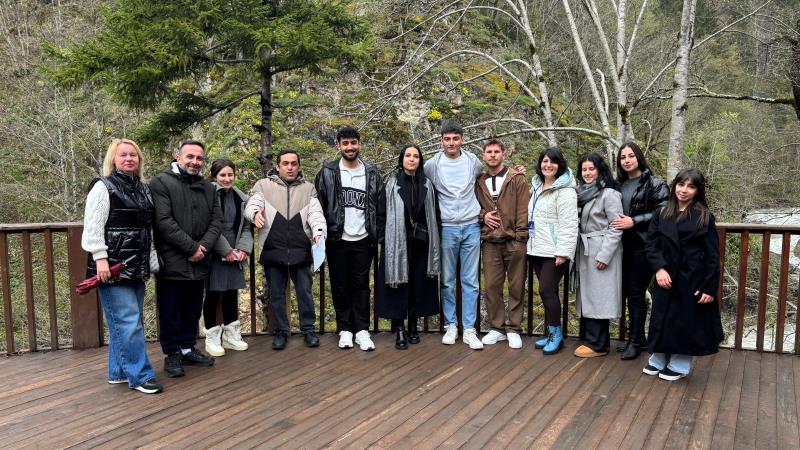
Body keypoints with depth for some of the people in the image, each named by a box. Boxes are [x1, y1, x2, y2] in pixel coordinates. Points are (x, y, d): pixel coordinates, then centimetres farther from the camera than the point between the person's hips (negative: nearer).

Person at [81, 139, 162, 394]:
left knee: (123, 321, 13)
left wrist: (152, 261, 16)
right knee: (128, 321, -9)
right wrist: (100, 258, -20)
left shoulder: (143, 190, 16)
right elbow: (93, 226, -11)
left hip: (137, 266, 7)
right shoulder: (103, 187, -4)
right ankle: (140, 376, -4)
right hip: (112, 266, -7)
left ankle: (118, 371, 23)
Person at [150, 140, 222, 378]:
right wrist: (192, 247, -16)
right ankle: (172, 353, 18)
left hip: (198, 263, 6)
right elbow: (164, 221, -16)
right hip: (171, 262, -6)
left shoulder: (208, 188, 13)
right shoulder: (161, 183, -6)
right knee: (170, 312, 5)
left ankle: (188, 349, 29)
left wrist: (204, 247, -10)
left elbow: (216, 220, 8)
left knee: (192, 310, 15)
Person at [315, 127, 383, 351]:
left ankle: (362, 330, 12)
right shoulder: (327, 173, 1)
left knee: (361, 285, 5)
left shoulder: (372, 173, 5)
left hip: (363, 240, 1)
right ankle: (345, 329, 18)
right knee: (340, 286, 7)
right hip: (337, 240, 0)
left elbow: (379, 207, 6)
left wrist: (377, 235, -2)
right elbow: (319, 206, 2)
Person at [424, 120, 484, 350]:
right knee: (447, 281, 6)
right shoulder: (432, 164, -2)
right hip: (447, 228, -1)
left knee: (470, 281, 2)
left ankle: (469, 330, 8)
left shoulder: (473, 161, 3)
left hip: (471, 227, 1)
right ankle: (451, 326, 18)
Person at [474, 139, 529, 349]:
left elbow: (524, 210, -3)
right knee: (492, 286, 4)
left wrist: (521, 237, -10)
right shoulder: (479, 182, 12)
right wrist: (483, 216, -1)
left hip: (514, 242, -3)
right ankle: (496, 328, 17)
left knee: (516, 287, 4)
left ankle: (514, 330, 14)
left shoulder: (517, 179, 2)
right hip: (490, 242, 3)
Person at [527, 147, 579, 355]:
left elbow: (568, 223, -17)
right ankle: (551, 332, 21)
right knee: (546, 291, 11)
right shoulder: (536, 186, 15)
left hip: (554, 251, -8)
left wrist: (562, 251, -21)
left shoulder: (564, 190, -12)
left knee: (546, 290, -8)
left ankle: (556, 333, 8)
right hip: (537, 248, 8)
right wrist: (530, 240, 19)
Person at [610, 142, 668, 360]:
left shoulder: (654, 185, -5)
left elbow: (662, 213, -12)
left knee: (636, 292, -2)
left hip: (644, 246, -6)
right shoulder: (619, 185, 11)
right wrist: (617, 223, 0)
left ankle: (636, 341, 10)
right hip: (624, 246, 6)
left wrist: (634, 222, -17)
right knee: (627, 291, 9)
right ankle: (637, 337, 23)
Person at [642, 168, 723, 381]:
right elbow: (651, 244, 0)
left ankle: (679, 365, 21)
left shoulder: (704, 217, -5)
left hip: (692, 280, -3)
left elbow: (712, 255, -6)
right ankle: (658, 359, 26)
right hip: (666, 277, 3)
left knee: (686, 321, 6)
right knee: (663, 319, 10)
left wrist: (710, 287, -11)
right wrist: (659, 268, -17)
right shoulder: (662, 215, 4)